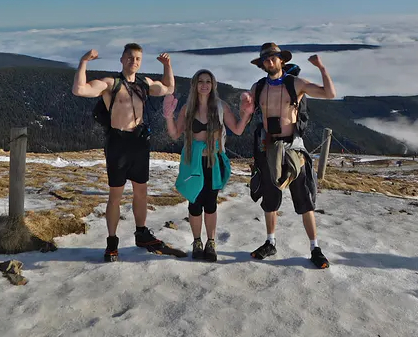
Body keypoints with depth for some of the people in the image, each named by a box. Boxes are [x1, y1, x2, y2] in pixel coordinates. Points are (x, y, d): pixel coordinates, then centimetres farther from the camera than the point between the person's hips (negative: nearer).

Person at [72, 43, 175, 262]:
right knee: (116, 194, 2)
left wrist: (167, 65, 19)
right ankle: (112, 242, 16)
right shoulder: (109, 84, -8)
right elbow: (79, 90, -23)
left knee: (141, 191, 15)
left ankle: (142, 234, 31)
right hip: (118, 142, -6)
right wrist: (84, 61, -25)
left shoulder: (145, 83, 11)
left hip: (140, 141, 6)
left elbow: (169, 89, 28)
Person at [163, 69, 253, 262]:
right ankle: (197, 243, 25)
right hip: (194, 162, 0)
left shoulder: (221, 107, -1)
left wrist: (247, 111, -13)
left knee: (210, 204, 6)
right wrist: (169, 116, -14)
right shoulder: (187, 109, 0)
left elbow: (237, 130, 0)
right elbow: (175, 135, 1)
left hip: (214, 162, 0)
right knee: (195, 203, 6)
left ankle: (211, 244, 22)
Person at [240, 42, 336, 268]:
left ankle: (315, 249, 11)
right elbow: (245, 112, 9)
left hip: (292, 148, -3)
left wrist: (321, 67, -19)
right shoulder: (258, 87, 6)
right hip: (269, 148, 3)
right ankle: (270, 243, 29)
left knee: (304, 201, 0)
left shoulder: (296, 84, -3)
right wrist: (245, 106, -13)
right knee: (269, 199, 13)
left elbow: (330, 94, -11)